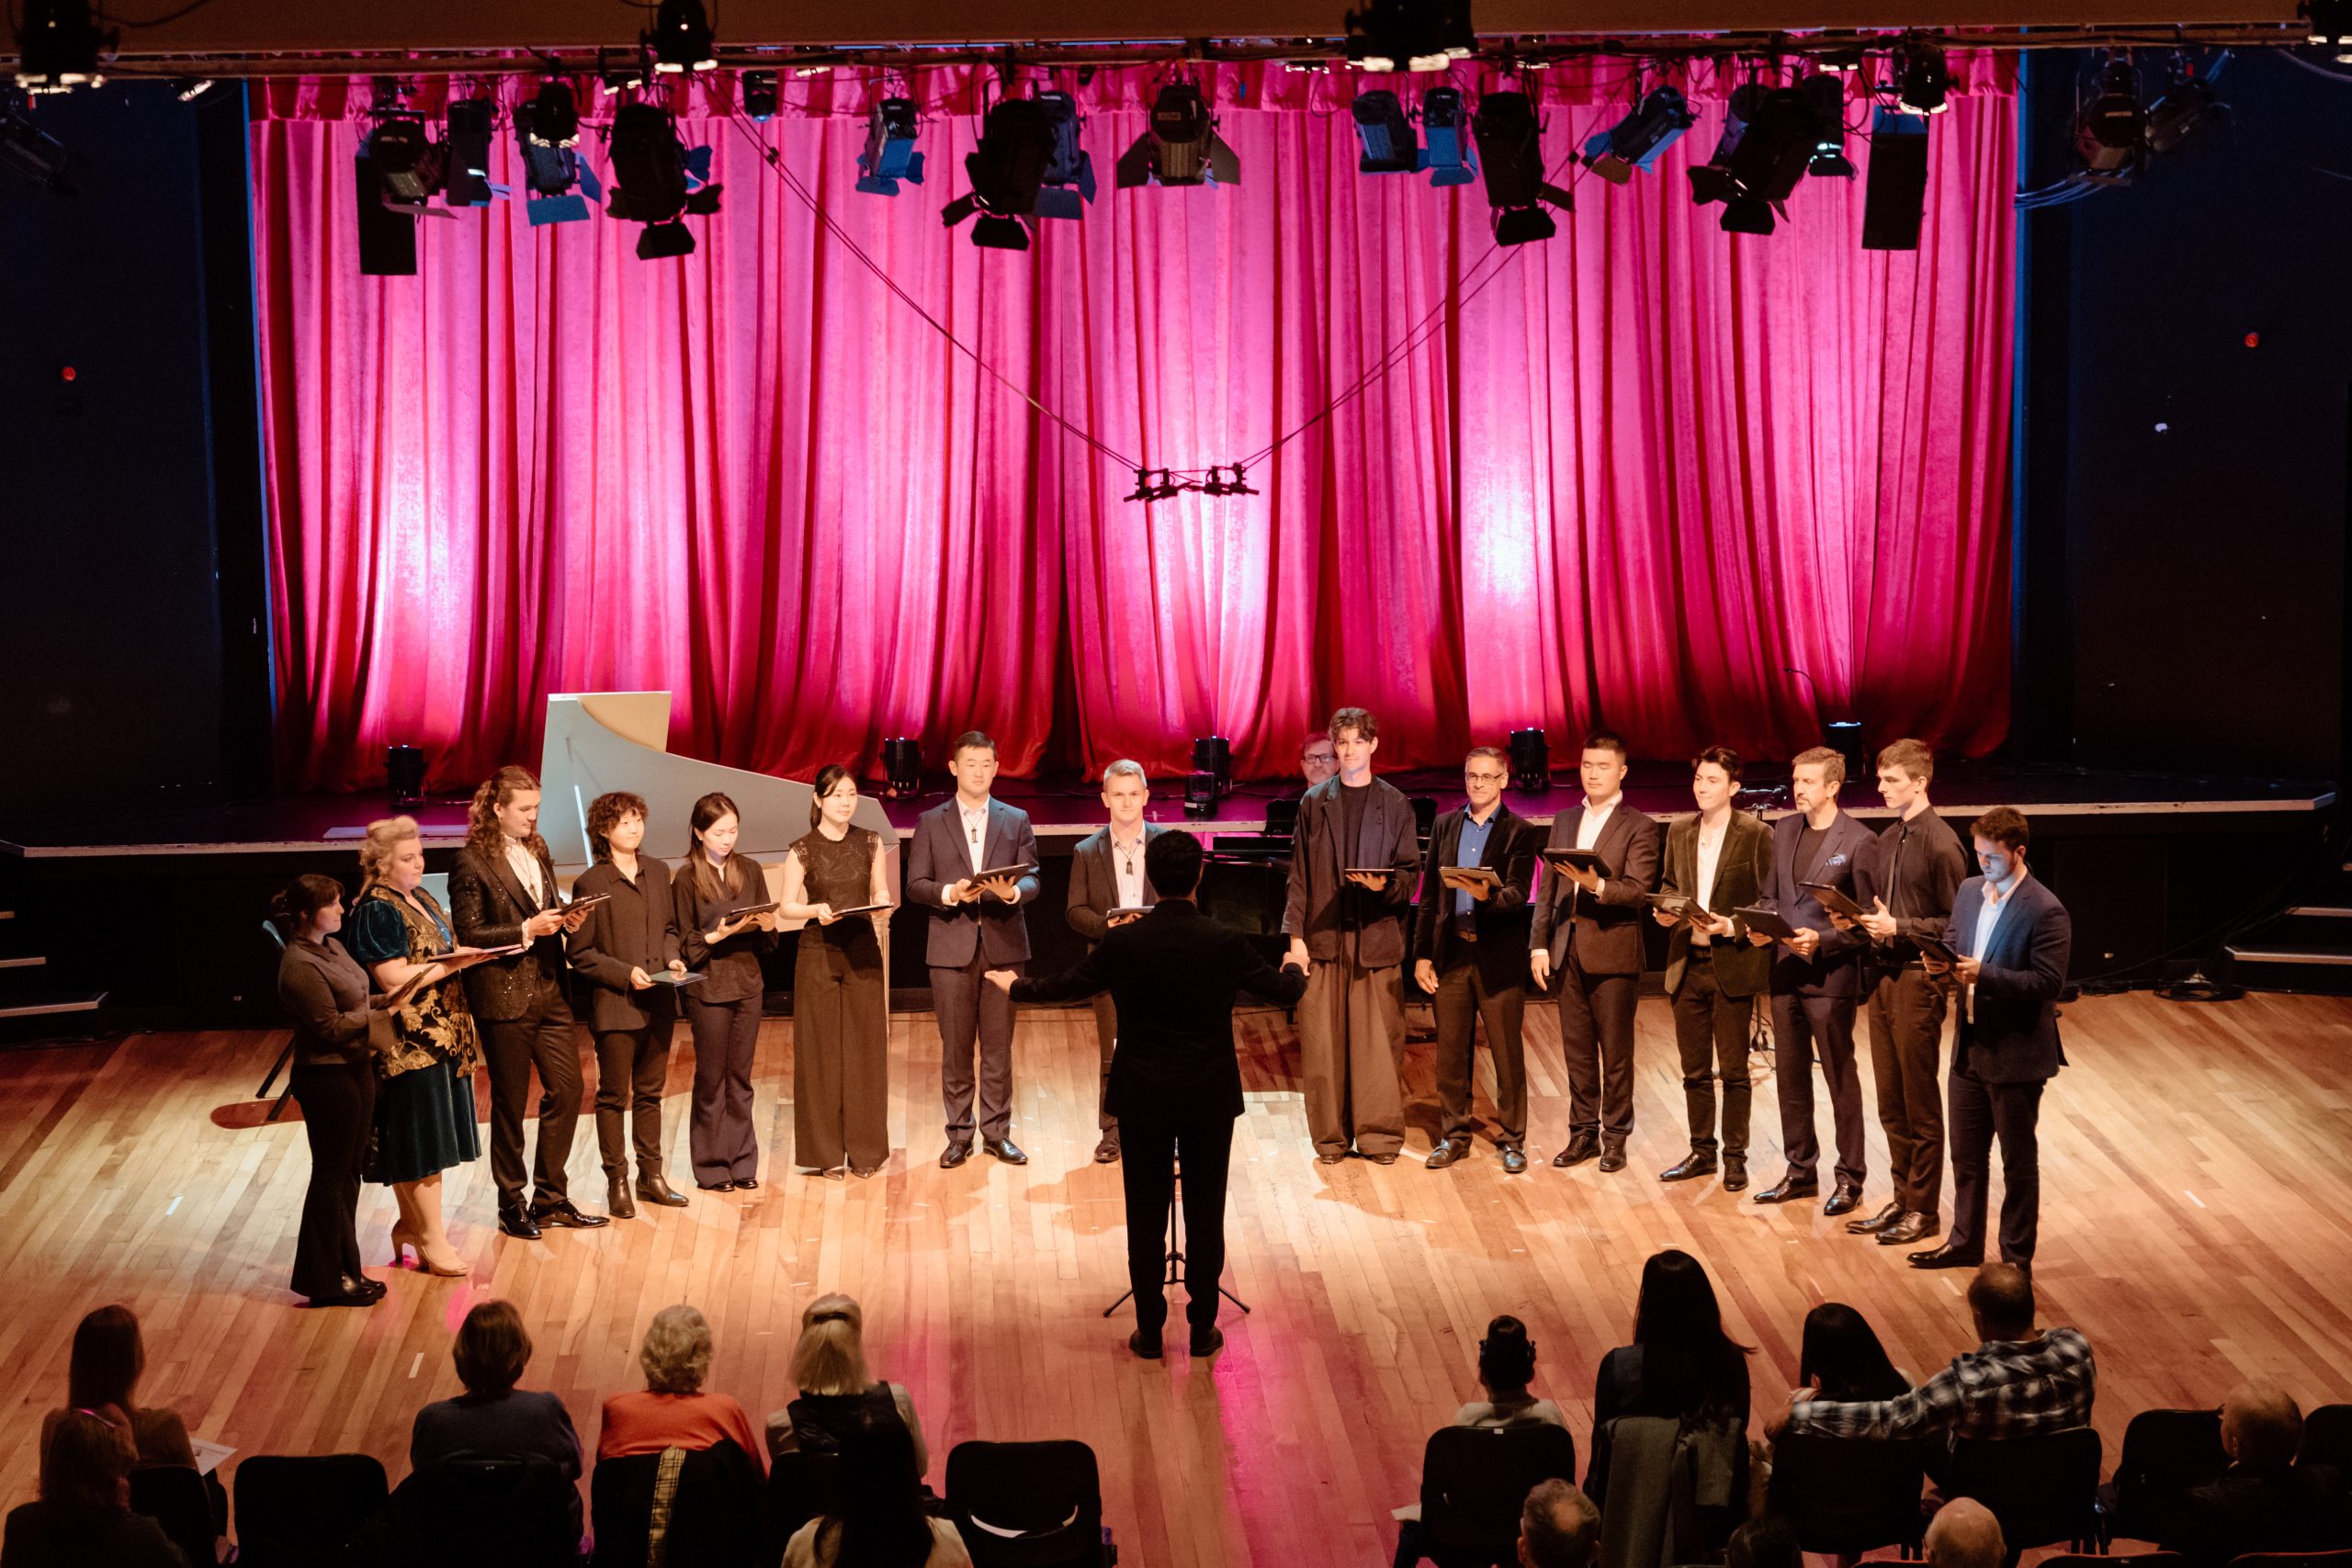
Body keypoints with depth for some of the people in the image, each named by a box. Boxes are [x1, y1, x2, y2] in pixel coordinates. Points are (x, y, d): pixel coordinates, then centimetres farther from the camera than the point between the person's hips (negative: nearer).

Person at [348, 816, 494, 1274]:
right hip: (409, 1042, -9)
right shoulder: (376, 911, -14)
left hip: (440, 1036, 9)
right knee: (420, 1137, -5)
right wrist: (452, 963, -17)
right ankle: (432, 1238, 1)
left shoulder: (422, 900, 14)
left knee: (424, 1140, 13)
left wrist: (466, 957, 2)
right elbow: (393, 978, -20)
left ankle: (410, 1226, 22)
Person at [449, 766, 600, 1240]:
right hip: (503, 998, -7)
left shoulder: (537, 851, 13)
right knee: (509, 1103, 3)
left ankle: (550, 1199, 17)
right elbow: (469, 934, -13)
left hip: (548, 990, 7)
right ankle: (512, 1206, 15)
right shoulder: (472, 862, -10)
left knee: (566, 1091, 5)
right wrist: (526, 931, -20)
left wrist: (565, 921, 1)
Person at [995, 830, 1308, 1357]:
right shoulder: (1225, 942, -12)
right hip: (1210, 1098, 0)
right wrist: (1295, 971, 28)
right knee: (1205, 1214, 10)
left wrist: (1012, 985, 24)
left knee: (1146, 1215, 10)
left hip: (1142, 1099, 0)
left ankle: (1149, 1330, 15)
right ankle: (1202, 1328, 16)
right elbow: (1284, 992, 2)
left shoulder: (1123, 943, -12)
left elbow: (1063, 986, 4)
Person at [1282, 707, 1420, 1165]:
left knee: (1379, 1039, -1)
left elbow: (1410, 870, 6)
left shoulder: (1395, 805, 7)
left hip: (1377, 937, -1)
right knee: (1323, 1041, 0)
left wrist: (1387, 885, -17)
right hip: (1323, 938, 1)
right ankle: (1330, 1135, 9)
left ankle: (1379, 1135, 6)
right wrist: (1295, 935, -1)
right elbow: (1300, 873, 6)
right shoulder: (1314, 803, 8)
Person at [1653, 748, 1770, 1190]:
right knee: (1694, 1069, 12)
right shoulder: (1679, 833, 9)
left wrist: (1733, 927, -19)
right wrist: (1664, 912, -1)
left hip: (1732, 966, -5)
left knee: (1733, 1069, 3)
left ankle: (1735, 1156, 12)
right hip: (1687, 964, 5)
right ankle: (1701, 1152, 22)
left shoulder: (1755, 835, -7)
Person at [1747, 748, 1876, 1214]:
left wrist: (1822, 941, -21)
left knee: (1841, 1079, 3)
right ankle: (1800, 1171, 23)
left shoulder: (1858, 841, -10)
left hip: (1830, 975, -7)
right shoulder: (1783, 830, 10)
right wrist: (1760, 928, -1)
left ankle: (1850, 1178, 12)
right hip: (1785, 973, 7)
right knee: (1790, 1075, 12)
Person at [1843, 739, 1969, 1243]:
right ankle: (1903, 1198, 23)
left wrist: (1898, 928, -19)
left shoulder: (1940, 843, -13)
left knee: (1920, 1105, 1)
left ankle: (1923, 1211, 9)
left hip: (1918, 979, -8)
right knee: (1890, 1104, 13)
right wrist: (1859, 921, 1)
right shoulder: (1887, 840, 11)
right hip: (1883, 975, 8)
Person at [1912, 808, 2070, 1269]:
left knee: (2018, 1162, 7)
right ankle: (1965, 1243, 30)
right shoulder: (1968, 891, 6)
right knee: (1966, 1153, 17)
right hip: (1970, 1045, 7)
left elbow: (2049, 983, -21)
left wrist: (1985, 976, -29)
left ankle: (2017, 1257, 17)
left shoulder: (2045, 911, -17)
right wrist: (1942, 961, -7)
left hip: (2016, 1054, -7)